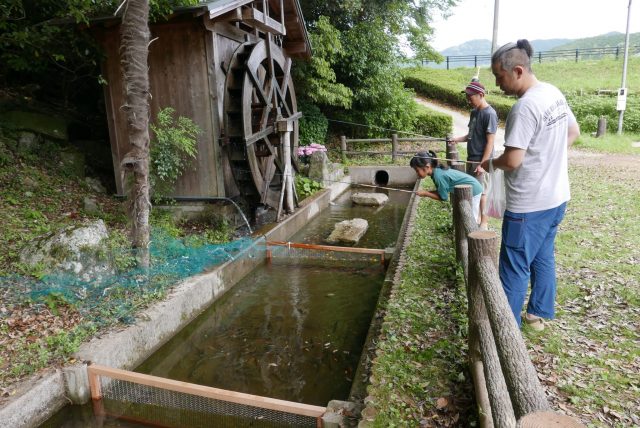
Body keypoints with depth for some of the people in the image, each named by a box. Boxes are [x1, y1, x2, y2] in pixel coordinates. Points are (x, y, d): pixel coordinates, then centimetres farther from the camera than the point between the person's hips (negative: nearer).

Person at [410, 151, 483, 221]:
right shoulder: (437, 171, -3)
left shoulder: (438, 176, -29)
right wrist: (427, 192, -9)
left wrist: (426, 193, -14)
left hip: (473, 190, -9)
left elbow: (444, 197, -19)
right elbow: (442, 191, 4)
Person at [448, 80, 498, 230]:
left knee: (481, 191, 0)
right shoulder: (474, 112, 10)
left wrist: (482, 164, -20)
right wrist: (457, 139, 2)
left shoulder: (489, 114, -15)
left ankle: (484, 221, 11)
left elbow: (490, 142, -17)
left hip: (480, 161, -8)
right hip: (471, 159, 8)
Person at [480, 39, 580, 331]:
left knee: (515, 268, 2)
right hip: (556, 197, 10)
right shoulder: (554, 94, 6)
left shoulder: (525, 107, -23)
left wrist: (489, 163, -5)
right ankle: (540, 314, 36)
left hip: (529, 205, -9)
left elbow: (512, 161, -24)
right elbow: (573, 133, 19)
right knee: (543, 258, 21)